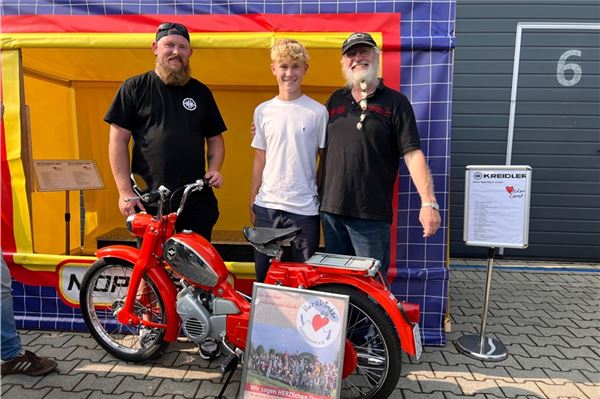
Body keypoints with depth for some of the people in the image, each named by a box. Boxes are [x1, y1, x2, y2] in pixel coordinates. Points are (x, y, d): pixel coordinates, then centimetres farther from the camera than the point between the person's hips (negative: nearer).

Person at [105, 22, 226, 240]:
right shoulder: (134, 88, 5)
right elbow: (118, 140, 1)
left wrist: (214, 169, -1)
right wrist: (125, 191, -7)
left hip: (197, 200, 3)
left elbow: (215, 138, 18)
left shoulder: (201, 92, 14)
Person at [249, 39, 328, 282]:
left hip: (305, 208, -2)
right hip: (267, 206, 3)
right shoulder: (263, 111, 6)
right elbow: (260, 159, 11)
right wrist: (252, 202, 12)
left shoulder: (318, 112, -2)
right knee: (264, 275, 12)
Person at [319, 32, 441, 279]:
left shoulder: (395, 102, 0)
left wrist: (429, 202, -17)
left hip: (371, 214, -4)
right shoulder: (335, 100, 13)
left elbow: (413, 154, -8)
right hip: (331, 209, 5)